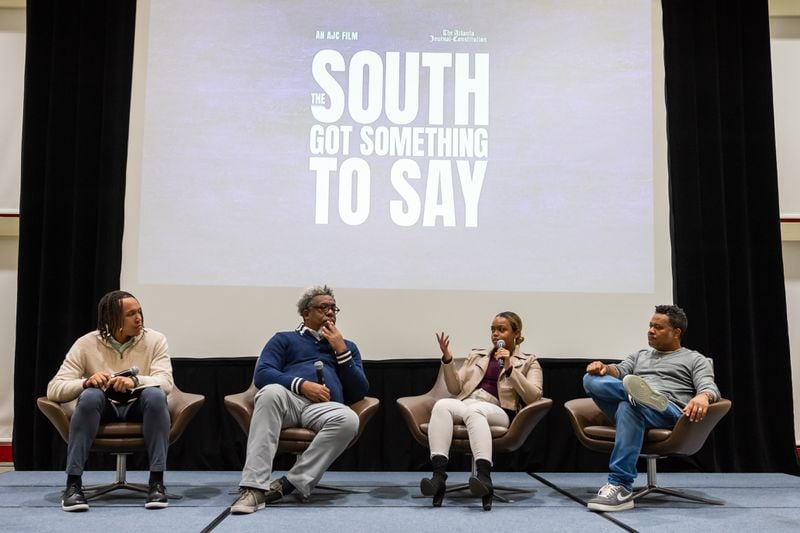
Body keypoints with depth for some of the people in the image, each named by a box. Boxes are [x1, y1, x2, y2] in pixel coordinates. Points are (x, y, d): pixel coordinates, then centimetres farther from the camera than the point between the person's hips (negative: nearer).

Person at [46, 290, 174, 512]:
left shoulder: (155, 340, -7)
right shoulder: (86, 344, -8)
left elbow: (165, 383, -20)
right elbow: (54, 389, -15)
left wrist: (135, 381, -40)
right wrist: (86, 382, -36)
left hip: (139, 408, 0)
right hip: (102, 409, 0)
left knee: (155, 394, -33)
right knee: (91, 395, -33)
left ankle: (157, 482, -30)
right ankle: (73, 483, -28)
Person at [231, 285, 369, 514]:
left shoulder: (347, 346, 29)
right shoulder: (284, 339, 23)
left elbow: (359, 392, 15)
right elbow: (262, 374, 5)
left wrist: (341, 350, 6)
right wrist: (301, 384, -11)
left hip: (324, 407, 1)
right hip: (289, 398, -1)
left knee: (349, 419, -35)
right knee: (271, 392, -38)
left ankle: (293, 482, -31)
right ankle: (254, 487, -42)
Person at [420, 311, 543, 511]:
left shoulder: (528, 362, 18)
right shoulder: (476, 355, 29)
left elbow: (533, 396, 1)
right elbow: (455, 388, 19)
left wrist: (510, 368, -8)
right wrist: (447, 358, 5)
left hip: (497, 411, -3)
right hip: (465, 404, 3)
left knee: (473, 410, -39)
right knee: (442, 405, -33)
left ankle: (484, 477, -56)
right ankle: (439, 474, -46)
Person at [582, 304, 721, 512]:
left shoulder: (694, 359, 19)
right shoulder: (639, 356, 33)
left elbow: (710, 387, 1)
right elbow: (620, 371, 15)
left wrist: (703, 397, -26)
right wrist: (605, 368, -11)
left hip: (671, 412, -4)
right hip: (635, 407, 4)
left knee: (629, 405, -41)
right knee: (592, 379, -22)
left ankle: (620, 487, -44)